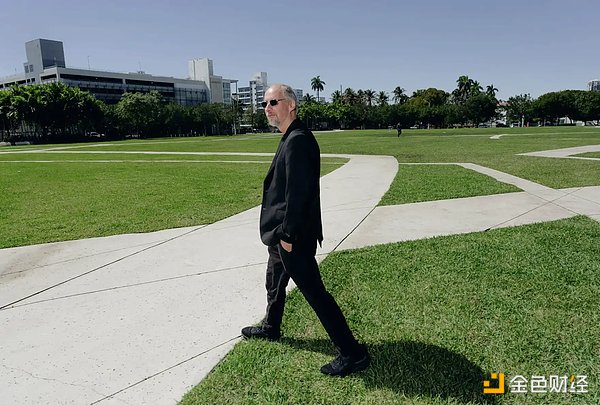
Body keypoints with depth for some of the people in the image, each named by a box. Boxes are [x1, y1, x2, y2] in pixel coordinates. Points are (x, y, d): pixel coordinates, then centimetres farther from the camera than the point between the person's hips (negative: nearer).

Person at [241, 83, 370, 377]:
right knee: (275, 282, 26)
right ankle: (270, 328, 49)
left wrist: (288, 235, -20)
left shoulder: (297, 141, -21)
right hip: (283, 232, 10)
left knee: (314, 292, -3)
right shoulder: (292, 138, 11)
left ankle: (352, 353, 9)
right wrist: (281, 232, 17)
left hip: (294, 236, -10)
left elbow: (298, 193, -25)